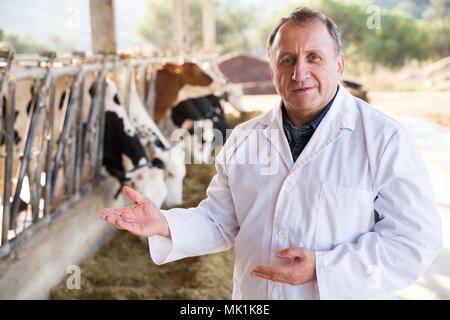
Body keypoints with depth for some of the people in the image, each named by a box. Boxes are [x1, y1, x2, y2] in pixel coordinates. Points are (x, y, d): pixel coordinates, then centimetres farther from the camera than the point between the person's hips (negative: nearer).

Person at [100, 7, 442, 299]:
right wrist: (165, 225, -13)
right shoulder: (244, 139, 1)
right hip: (251, 296, 4)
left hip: (343, 293, -3)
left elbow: (417, 239, -17)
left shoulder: (387, 140, -13)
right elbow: (221, 223, 6)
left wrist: (323, 269, -23)